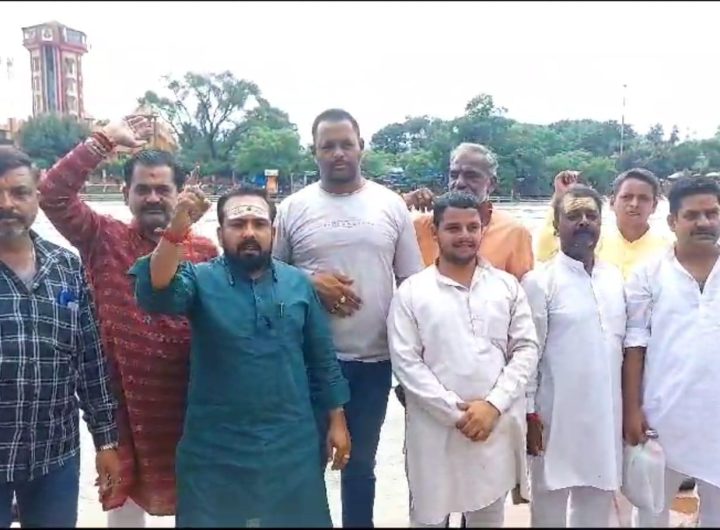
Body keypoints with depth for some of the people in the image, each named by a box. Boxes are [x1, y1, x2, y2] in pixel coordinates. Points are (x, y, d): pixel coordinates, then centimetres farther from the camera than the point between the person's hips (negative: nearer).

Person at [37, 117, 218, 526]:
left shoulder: (204, 251, -1)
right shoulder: (104, 240, -1)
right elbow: (53, 193, -13)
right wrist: (107, 139, -15)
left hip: (187, 406, 0)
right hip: (123, 405, 0)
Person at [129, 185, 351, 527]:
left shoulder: (298, 284, 2)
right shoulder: (201, 280, -6)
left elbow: (322, 359, 7)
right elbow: (155, 295, -27)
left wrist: (337, 421, 6)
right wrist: (176, 231, -39)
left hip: (292, 446, 2)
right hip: (216, 450, -2)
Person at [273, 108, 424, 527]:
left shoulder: (391, 205, 2)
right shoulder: (293, 208, -1)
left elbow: (412, 282, 5)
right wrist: (311, 283, -15)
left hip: (375, 359, 1)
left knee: (361, 462, 18)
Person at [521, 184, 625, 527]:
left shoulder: (616, 277, 6)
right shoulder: (540, 281, -10)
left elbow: (623, 343, 12)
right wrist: (529, 414, -10)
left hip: (606, 413, 5)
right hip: (558, 416, -5)